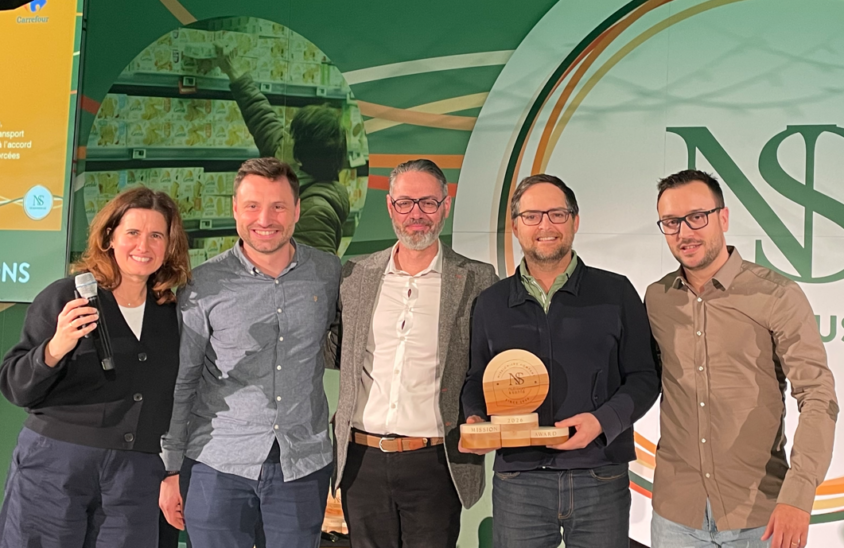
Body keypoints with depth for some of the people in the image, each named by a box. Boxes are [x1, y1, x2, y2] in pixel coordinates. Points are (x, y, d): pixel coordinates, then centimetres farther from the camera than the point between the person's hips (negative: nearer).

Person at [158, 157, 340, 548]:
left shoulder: (330, 273, 0)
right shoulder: (204, 284, -4)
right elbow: (180, 382, 2)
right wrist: (171, 470, 2)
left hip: (304, 466, 2)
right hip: (217, 464, -1)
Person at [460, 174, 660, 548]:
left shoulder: (615, 293, 3)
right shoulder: (491, 304, 8)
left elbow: (643, 377, 2)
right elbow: (477, 381, 15)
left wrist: (603, 420, -14)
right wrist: (475, 419, -5)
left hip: (601, 479, -1)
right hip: (517, 480, 1)